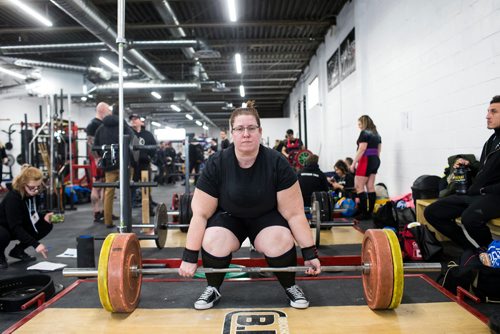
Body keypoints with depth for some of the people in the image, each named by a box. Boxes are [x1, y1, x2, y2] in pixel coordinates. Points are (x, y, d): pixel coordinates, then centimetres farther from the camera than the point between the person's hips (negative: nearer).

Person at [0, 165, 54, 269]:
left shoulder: (33, 194, -12)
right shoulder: (12, 197, -32)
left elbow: (31, 215, 5)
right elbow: (15, 227, -37)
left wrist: (44, 216, -18)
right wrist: (35, 244, -44)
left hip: (19, 227, 7)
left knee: (46, 225, -10)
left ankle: (18, 251, 7)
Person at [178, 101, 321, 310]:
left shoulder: (277, 164, -24)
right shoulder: (216, 164, -23)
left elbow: (294, 213, -17)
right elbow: (201, 214, -17)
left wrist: (310, 253, -16)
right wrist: (189, 257, -17)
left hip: (266, 216, 0)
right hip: (229, 216, 1)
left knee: (282, 242, -30)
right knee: (213, 243, -30)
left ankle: (291, 287, 1)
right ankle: (213, 289, 1)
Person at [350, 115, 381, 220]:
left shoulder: (364, 133, -10)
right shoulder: (376, 134, 15)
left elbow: (361, 150, -16)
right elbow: (378, 150, 17)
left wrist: (354, 163, -14)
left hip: (366, 161, -9)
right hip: (375, 161, 9)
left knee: (359, 187, -5)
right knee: (371, 187, 9)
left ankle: (364, 213, -7)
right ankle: (370, 212, 11)